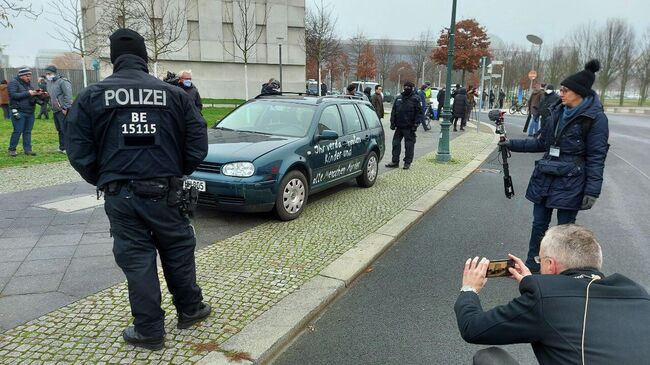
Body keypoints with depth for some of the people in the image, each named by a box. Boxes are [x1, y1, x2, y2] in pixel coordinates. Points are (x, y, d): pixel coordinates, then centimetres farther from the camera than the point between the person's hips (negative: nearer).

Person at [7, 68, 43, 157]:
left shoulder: (29, 83, 17)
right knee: (18, 131, -6)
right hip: (19, 112, -6)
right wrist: (28, 93, -18)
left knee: (28, 131, 6)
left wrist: (37, 94, 0)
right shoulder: (13, 83, -3)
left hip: (30, 112, 6)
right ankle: (11, 149, 4)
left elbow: (32, 95, 22)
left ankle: (27, 149, 11)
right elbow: (13, 95, -15)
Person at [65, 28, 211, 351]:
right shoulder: (174, 94, 0)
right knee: (178, 251, 16)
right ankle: (189, 310, 32)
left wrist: (103, 181, 12)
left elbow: (78, 151, -2)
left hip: (120, 195, 0)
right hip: (164, 191, 0)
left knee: (136, 260, 8)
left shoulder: (92, 96, -1)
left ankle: (149, 331, 18)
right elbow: (198, 144, 0)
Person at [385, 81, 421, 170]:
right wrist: (392, 122, 7)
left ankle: (407, 163, 9)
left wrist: (415, 124, -12)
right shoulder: (399, 98, 12)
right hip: (399, 126, 5)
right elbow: (394, 111, 14)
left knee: (409, 145, 1)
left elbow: (419, 112, -5)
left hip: (409, 127, -5)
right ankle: (395, 161, 16)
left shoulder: (415, 99, -2)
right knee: (396, 143, 7)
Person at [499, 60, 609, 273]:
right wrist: (512, 144, 10)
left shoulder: (595, 118, -11)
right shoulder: (559, 112, 8)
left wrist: (592, 191, -16)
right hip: (544, 178, 6)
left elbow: (596, 158, -12)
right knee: (538, 225, 12)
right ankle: (532, 266, 24)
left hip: (570, 183, -6)